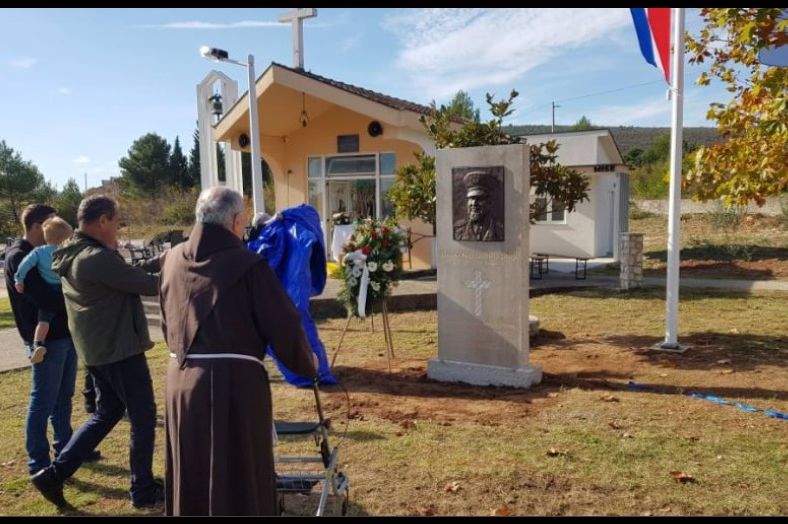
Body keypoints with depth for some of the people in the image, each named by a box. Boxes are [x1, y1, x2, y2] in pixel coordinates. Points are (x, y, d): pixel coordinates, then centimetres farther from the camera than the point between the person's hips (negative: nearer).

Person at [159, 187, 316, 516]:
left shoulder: (172, 260, 4)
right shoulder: (248, 264, -14)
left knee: (190, 480, 20)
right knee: (240, 479, 10)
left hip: (181, 379, 6)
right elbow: (284, 325, -9)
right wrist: (307, 365, 8)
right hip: (234, 381, -6)